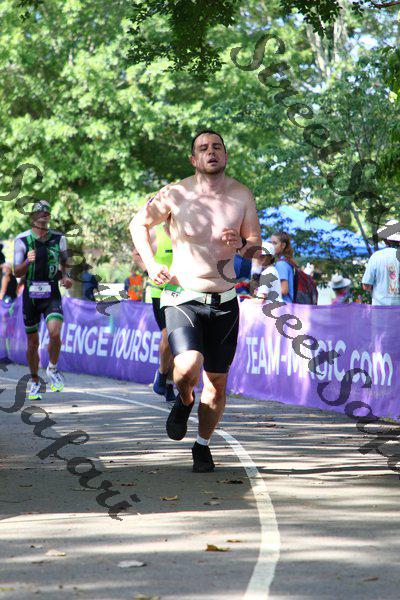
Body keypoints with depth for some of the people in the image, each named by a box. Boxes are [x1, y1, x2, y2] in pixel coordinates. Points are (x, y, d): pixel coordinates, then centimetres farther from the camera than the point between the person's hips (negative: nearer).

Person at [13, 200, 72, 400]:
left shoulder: (58, 238, -1)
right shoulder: (22, 240, -6)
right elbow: (16, 272, -7)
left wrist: (64, 277, -2)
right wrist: (27, 262, -26)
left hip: (52, 295, 0)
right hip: (30, 296, 0)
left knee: (55, 333, -23)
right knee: (33, 342, 8)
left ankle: (52, 369, 4)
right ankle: (35, 382, 27)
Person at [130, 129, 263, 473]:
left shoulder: (242, 196, 0)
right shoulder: (174, 195, -5)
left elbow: (256, 243, 9)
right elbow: (139, 224, 11)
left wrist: (241, 243, -15)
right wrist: (151, 265, -1)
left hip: (224, 302, 3)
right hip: (183, 299, -3)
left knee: (217, 383, 8)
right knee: (189, 367, -25)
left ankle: (203, 446, 30)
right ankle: (184, 401, 11)